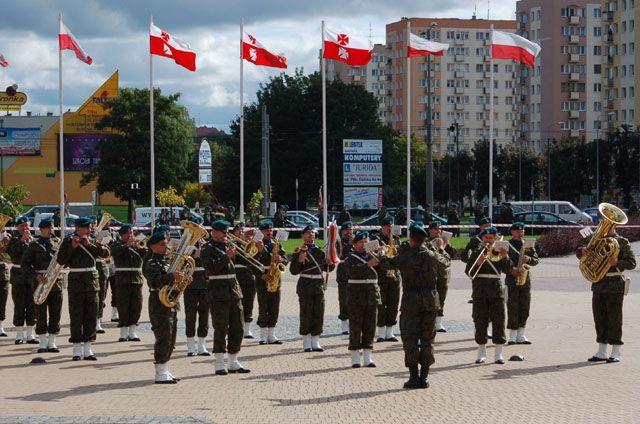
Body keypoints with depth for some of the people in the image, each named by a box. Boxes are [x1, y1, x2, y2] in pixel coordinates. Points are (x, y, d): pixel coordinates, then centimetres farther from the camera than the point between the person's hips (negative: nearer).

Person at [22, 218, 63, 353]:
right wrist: (36, 276, -14)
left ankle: (52, 342, 13)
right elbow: (24, 265, -3)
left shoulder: (57, 244, 13)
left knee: (55, 314, 4)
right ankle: (43, 343, 8)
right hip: (40, 283, -3)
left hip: (56, 282, 3)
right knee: (41, 314, 0)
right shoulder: (34, 245, 2)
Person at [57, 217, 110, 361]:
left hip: (92, 282, 4)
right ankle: (77, 350, 4)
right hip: (76, 283, -4)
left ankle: (88, 349, 10)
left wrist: (89, 245, -12)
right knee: (76, 316, -2)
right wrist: (72, 247, -20)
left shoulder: (92, 241, 9)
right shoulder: (68, 241, -2)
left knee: (91, 315, 4)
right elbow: (61, 260, -10)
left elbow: (105, 253, -4)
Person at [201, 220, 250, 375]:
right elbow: (211, 269, -17)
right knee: (221, 328, -6)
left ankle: (233, 362, 13)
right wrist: (226, 256, -21)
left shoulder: (228, 246, 16)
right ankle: (219, 364, -1)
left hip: (234, 290, 7)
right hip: (218, 292, -7)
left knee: (237, 328, 6)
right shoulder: (208, 249, -4)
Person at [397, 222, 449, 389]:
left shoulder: (403, 255, -9)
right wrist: (439, 248, 36)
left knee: (410, 340, 4)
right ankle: (424, 377, 9)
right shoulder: (432, 255, -1)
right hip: (430, 301, 2)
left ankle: (414, 377, 2)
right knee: (427, 340, 10)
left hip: (410, 301, -2)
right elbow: (445, 263, 17)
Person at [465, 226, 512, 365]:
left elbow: (507, 270, -1)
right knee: (480, 321, 0)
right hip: (480, 290, 0)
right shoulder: (477, 252, 8)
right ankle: (481, 352, 8)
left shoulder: (499, 252, 10)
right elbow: (468, 271, -2)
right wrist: (479, 261, -17)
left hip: (496, 289, 0)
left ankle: (498, 353, 1)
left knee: (498, 320, -3)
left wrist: (505, 258, -17)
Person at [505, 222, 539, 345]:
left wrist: (529, 259, -15)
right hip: (512, 281, -4)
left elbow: (536, 260, 6)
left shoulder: (528, 245, 12)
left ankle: (521, 336, 12)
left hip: (526, 280, 4)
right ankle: (512, 336, -1)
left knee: (524, 309, 5)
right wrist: (511, 270, -18)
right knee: (512, 308, -5)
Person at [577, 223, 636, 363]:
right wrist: (582, 251, -16)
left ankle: (615, 353, 4)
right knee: (599, 318, 7)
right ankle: (602, 352, 15)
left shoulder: (622, 242, -3)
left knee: (614, 318, -2)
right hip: (598, 283, 5)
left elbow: (632, 263, -8)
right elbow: (579, 254, 8)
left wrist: (617, 263, -25)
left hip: (615, 285, -5)